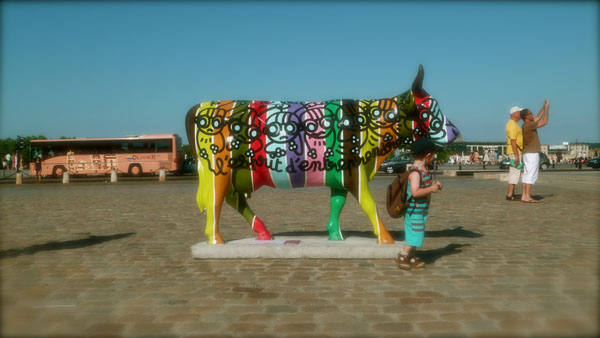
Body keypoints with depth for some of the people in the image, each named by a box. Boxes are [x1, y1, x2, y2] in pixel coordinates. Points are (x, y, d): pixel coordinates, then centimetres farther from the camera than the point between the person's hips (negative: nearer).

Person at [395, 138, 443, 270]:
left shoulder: (424, 170, 9)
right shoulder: (415, 172, -22)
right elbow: (415, 192, -31)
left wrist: (434, 185, 9)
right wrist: (431, 189, -22)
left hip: (422, 209, 10)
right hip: (414, 210, -10)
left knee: (416, 234, 16)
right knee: (415, 234, -6)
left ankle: (412, 257, 26)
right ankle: (402, 257, 6)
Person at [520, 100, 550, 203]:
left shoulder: (527, 124, 12)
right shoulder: (528, 125, -16)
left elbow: (538, 118, 26)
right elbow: (544, 122, -13)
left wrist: (544, 108, 22)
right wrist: (546, 109, -3)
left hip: (527, 153, 10)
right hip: (532, 154, -10)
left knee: (527, 174, 8)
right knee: (531, 175, -9)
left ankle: (524, 196, 7)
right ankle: (527, 197, -11)